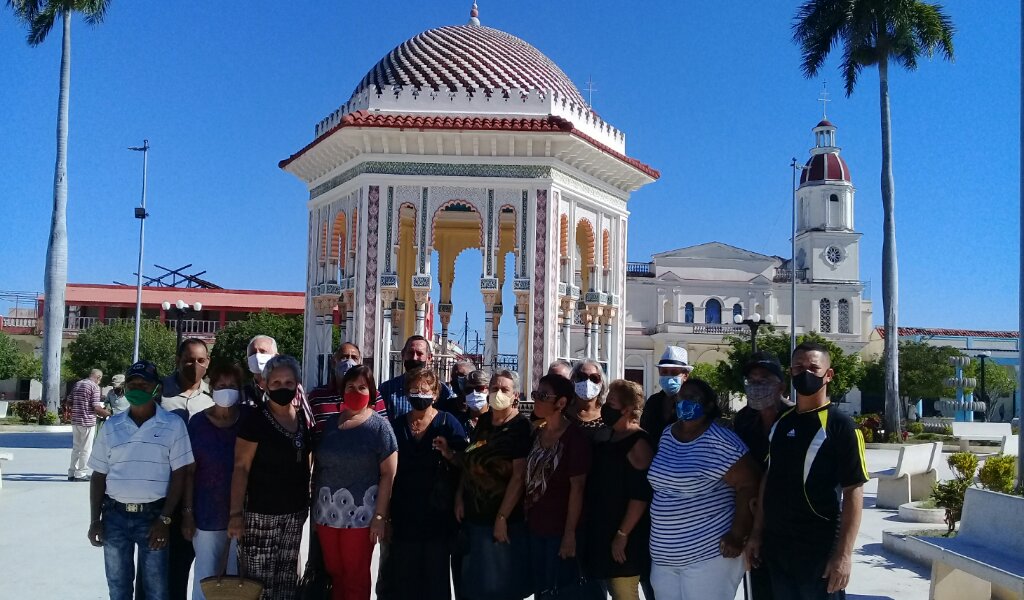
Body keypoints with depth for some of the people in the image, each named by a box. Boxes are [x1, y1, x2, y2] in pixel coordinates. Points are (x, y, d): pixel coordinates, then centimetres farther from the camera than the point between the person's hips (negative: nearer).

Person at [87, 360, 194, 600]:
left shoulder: (173, 425, -3)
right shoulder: (111, 426, 6)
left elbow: (179, 474, -5)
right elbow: (99, 476, 10)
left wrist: (164, 519, -10)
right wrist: (95, 520, 4)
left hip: (153, 515, -3)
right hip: (115, 515, 3)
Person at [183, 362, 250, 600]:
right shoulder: (198, 422, -4)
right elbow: (190, 471, -1)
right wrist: (187, 512, -4)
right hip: (208, 513, -1)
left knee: (240, 576, 12)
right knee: (206, 577, 8)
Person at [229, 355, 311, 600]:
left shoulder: (303, 420, 6)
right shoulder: (254, 420, -11)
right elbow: (241, 468, -11)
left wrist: (308, 502, 16)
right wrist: (235, 513, -16)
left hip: (295, 512, 5)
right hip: (261, 513, -5)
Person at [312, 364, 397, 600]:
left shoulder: (379, 426, -6)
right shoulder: (330, 423, 8)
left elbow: (388, 474, -9)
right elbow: (318, 465, 12)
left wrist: (380, 516, -13)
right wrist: (315, 505, 7)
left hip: (360, 514, -4)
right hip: (327, 512, 4)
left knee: (356, 577, 8)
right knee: (334, 572, 15)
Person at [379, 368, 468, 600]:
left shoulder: (448, 423, -2)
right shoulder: (397, 425, 8)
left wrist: (449, 454, -21)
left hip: (438, 515, -3)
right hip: (403, 517, 3)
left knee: (435, 577, 5)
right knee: (401, 577, 7)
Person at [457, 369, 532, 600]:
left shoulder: (521, 427, -12)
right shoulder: (483, 421, 7)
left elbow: (519, 477, -17)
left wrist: (502, 518, -19)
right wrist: (459, 497, 2)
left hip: (503, 520, -6)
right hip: (473, 516, 6)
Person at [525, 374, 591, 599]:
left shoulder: (575, 438, -15)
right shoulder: (537, 433, 6)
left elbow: (577, 487, -17)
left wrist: (570, 534, -18)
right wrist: (526, 515, 7)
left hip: (560, 530, -7)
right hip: (535, 527, 7)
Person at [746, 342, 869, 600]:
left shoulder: (840, 426, -10)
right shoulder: (780, 422, 7)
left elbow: (854, 492, -13)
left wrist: (843, 554, -18)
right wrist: (757, 532, 10)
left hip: (819, 549, -5)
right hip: (777, 547, 6)